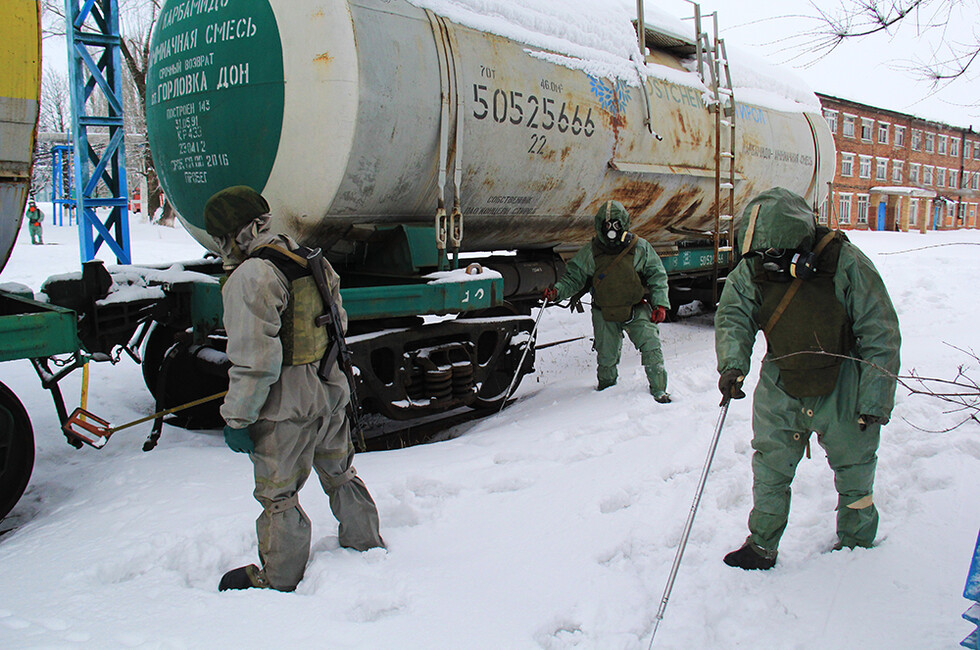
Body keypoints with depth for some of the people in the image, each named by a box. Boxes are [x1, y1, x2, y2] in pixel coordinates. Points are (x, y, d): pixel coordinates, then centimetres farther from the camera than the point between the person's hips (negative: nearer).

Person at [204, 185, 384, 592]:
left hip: (286, 407, -8)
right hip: (332, 390, 8)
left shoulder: (250, 277, -19)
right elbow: (338, 325, 15)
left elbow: (254, 360, -22)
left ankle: (279, 580, 24)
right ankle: (366, 545, 39)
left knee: (277, 495, 9)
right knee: (339, 474, 24)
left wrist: (237, 418, -14)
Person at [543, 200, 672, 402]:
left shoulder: (640, 248, -7)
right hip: (604, 313, 1)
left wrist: (660, 304, -7)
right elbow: (573, 276, 2)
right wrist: (557, 291, -16)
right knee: (606, 356, 10)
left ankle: (659, 389, 3)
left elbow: (657, 276, 1)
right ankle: (606, 386, 38)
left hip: (636, 309, -1)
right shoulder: (590, 252, -6)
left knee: (651, 347, -12)